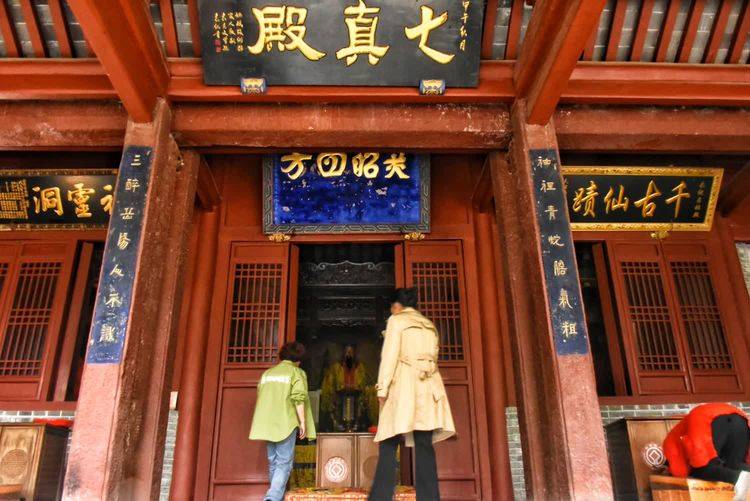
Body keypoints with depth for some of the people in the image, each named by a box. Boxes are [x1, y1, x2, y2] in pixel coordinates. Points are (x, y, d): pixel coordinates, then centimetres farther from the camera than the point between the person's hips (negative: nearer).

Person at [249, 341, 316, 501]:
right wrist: (303, 422, -6)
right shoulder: (296, 372, -1)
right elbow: (298, 399, -10)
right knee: (284, 463, -4)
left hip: (267, 423, 6)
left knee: (273, 462, 14)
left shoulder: (267, 373, 18)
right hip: (286, 423, -6)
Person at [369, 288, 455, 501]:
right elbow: (433, 356, 19)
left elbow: (390, 355, -5)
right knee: (425, 445, 0)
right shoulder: (430, 325, 23)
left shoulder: (397, 320, 5)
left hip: (404, 383, -5)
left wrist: (382, 388, -7)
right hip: (429, 385, 6)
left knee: (389, 444, -4)